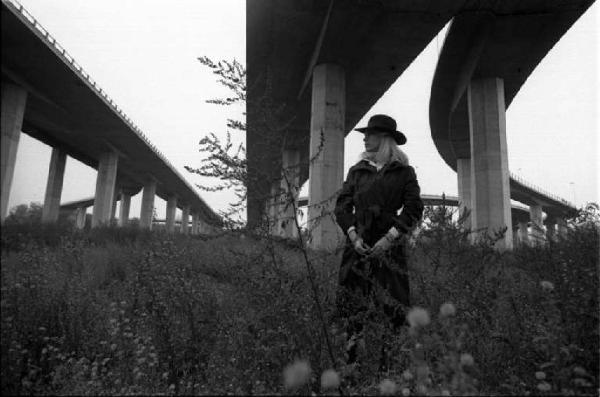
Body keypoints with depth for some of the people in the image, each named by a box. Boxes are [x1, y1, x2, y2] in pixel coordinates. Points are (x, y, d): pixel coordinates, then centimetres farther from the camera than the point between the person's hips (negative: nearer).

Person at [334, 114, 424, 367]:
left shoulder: (404, 172, 6)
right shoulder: (357, 170, 13)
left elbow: (414, 209, -1)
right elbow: (342, 206, 8)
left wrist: (389, 238, -11)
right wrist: (353, 236, -7)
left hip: (389, 246, -2)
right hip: (358, 245, 3)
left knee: (391, 305, -2)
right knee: (352, 305, 1)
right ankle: (353, 360, 11)